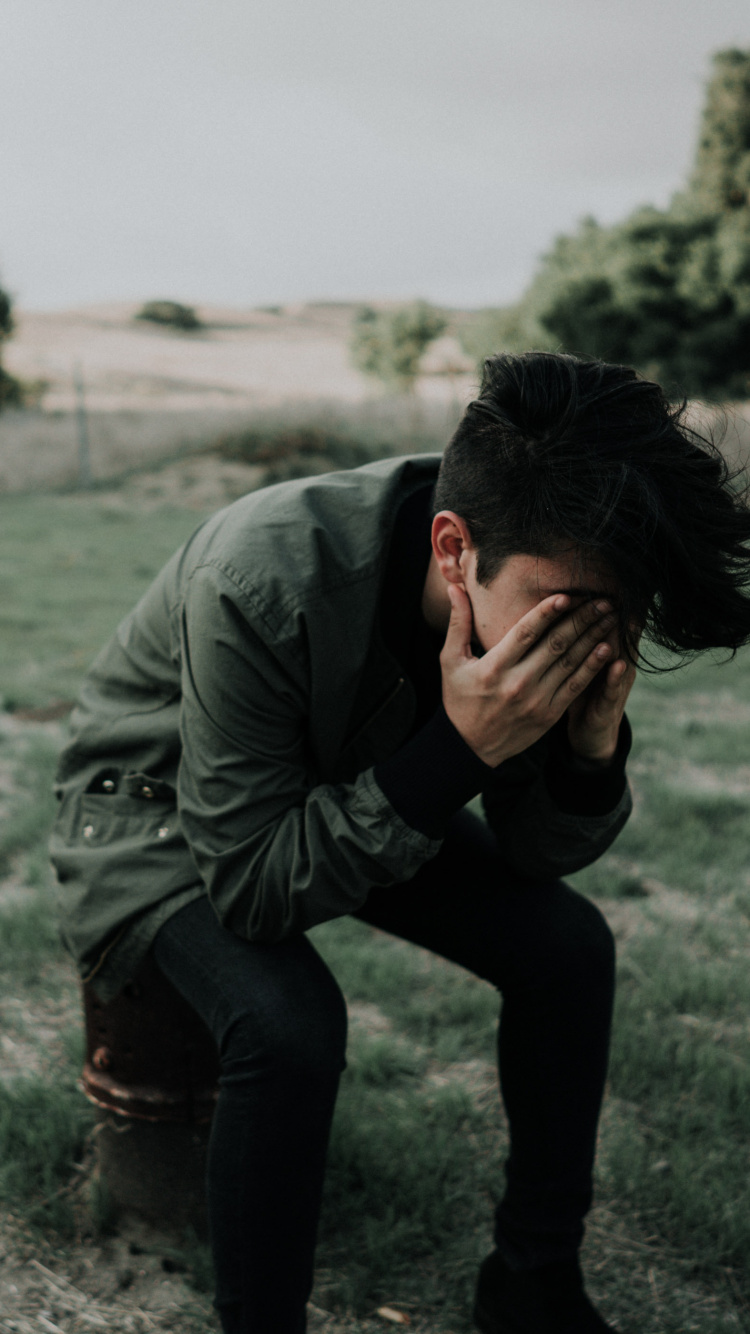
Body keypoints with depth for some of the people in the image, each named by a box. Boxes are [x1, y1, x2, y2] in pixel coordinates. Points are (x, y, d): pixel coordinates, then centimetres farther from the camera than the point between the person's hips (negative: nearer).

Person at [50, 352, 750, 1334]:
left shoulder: (539, 591, -21)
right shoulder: (264, 582, -39)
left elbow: (537, 856, -9)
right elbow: (252, 885, -32)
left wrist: (594, 743, -31)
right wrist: (458, 749, -41)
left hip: (367, 791, 6)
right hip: (162, 806, -5)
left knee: (568, 945, -9)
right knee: (288, 1021, -33)